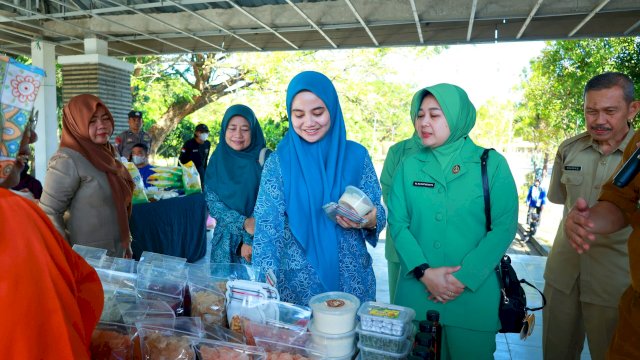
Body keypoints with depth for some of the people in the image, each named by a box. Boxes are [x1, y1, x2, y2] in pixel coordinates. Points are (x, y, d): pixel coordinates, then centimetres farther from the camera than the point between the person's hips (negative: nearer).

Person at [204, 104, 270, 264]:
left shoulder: (264, 159, -8)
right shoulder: (218, 159, 0)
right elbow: (211, 201, -5)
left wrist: (250, 240, -16)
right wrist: (243, 223, -18)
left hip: (258, 240, -2)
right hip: (226, 240, 3)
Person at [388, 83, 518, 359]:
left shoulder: (492, 164, -3)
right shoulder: (409, 167, 3)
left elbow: (504, 226, -8)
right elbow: (398, 223, -2)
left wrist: (464, 278, -15)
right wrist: (424, 272, -15)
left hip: (474, 293, -1)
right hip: (417, 291, 2)